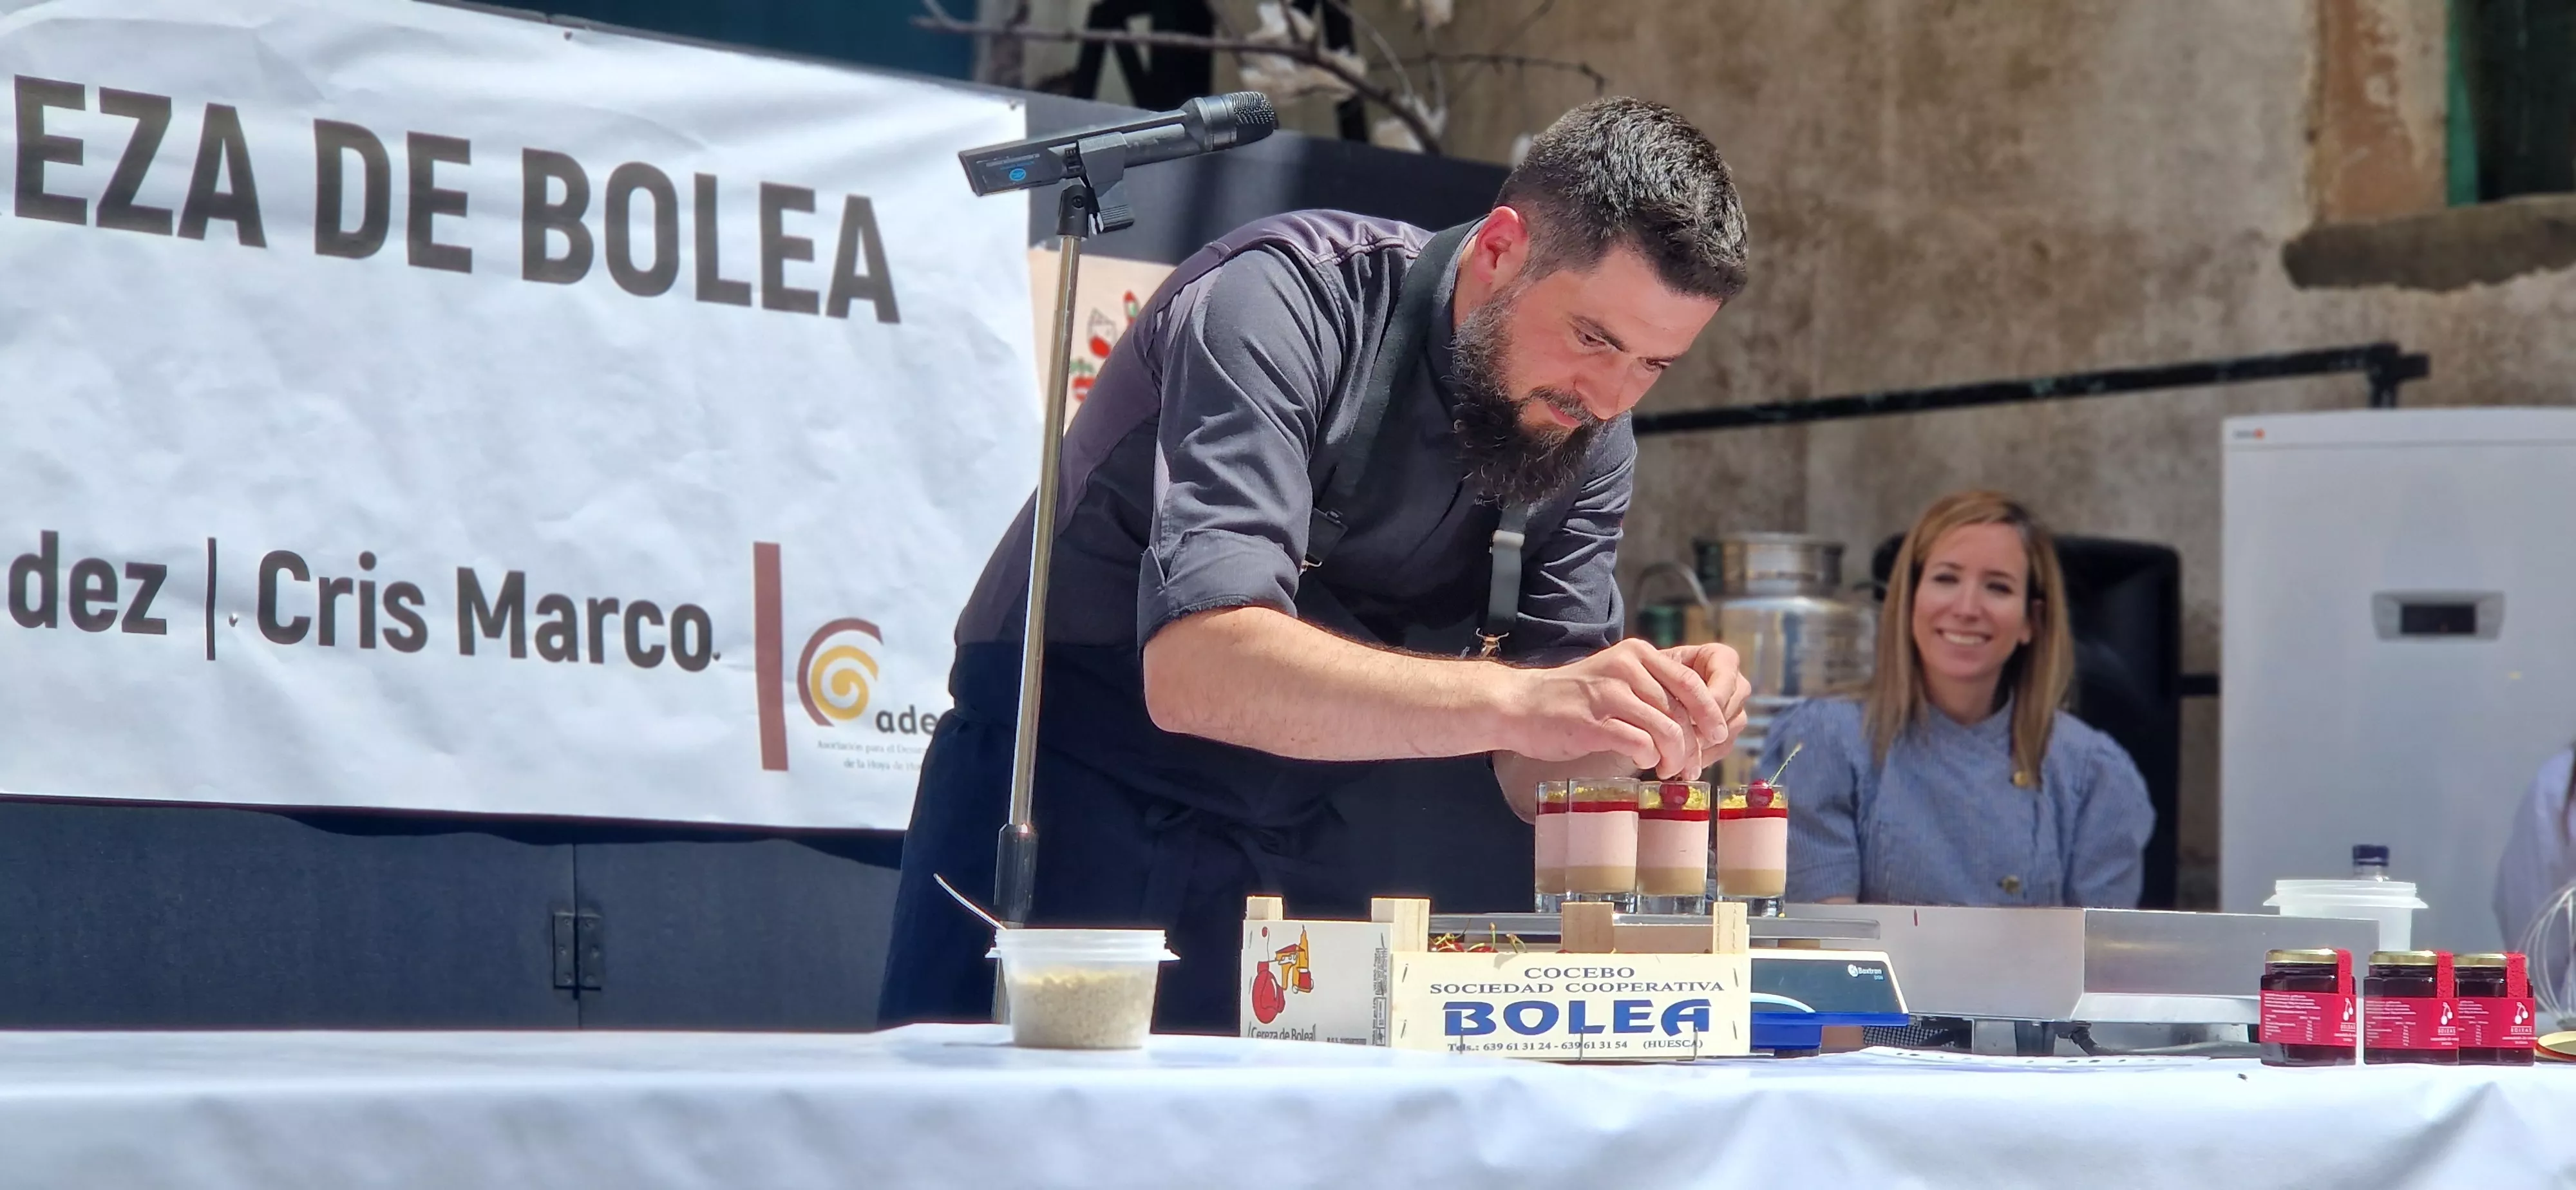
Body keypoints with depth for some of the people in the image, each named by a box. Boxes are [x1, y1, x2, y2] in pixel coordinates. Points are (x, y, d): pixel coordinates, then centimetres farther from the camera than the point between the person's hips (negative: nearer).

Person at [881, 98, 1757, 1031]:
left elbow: (1536, 776, -3)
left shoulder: (1590, 446, -1)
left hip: (1291, 856, 6)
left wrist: (1648, 725, -25)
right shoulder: (1284, 300, -21)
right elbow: (1195, 669, -35)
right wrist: (1515, 698, -43)